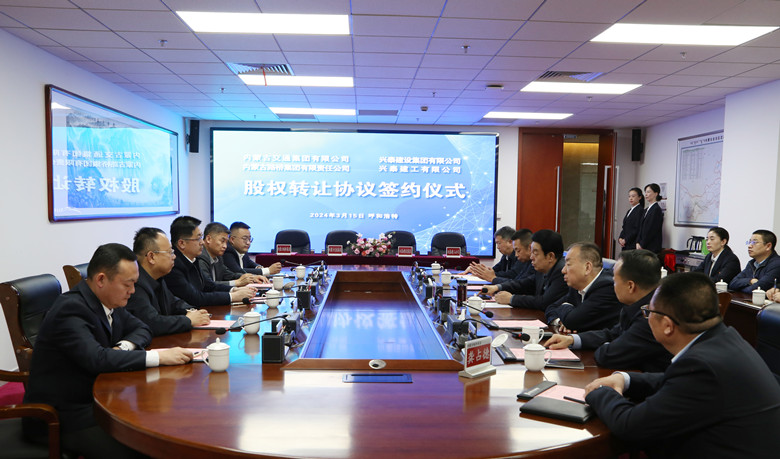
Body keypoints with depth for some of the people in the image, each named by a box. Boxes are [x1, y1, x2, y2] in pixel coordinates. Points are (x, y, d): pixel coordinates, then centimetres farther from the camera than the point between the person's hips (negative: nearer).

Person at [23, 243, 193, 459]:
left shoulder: (109, 301, 3)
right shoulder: (70, 309, -21)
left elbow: (141, 329, 14)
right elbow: (96, 358, -33)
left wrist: (124, 346, -10)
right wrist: (159, 357, -31)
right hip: (64, 415, -7)